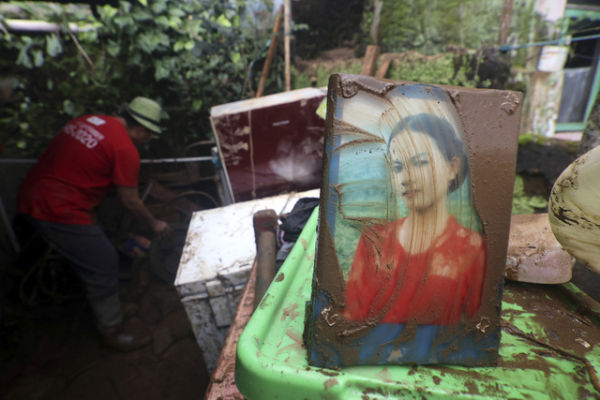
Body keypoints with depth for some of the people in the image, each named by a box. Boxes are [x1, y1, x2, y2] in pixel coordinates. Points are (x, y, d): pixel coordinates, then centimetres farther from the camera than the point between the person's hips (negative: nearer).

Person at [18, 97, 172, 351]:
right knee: (104, 266, 3)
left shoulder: (90, 120, 8)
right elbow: (130, 201, -9)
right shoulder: (125, 149, -17)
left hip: (30, 197, 9)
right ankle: (112, 332, 17)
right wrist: (154, 224, 7)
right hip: (59, 212, -9)